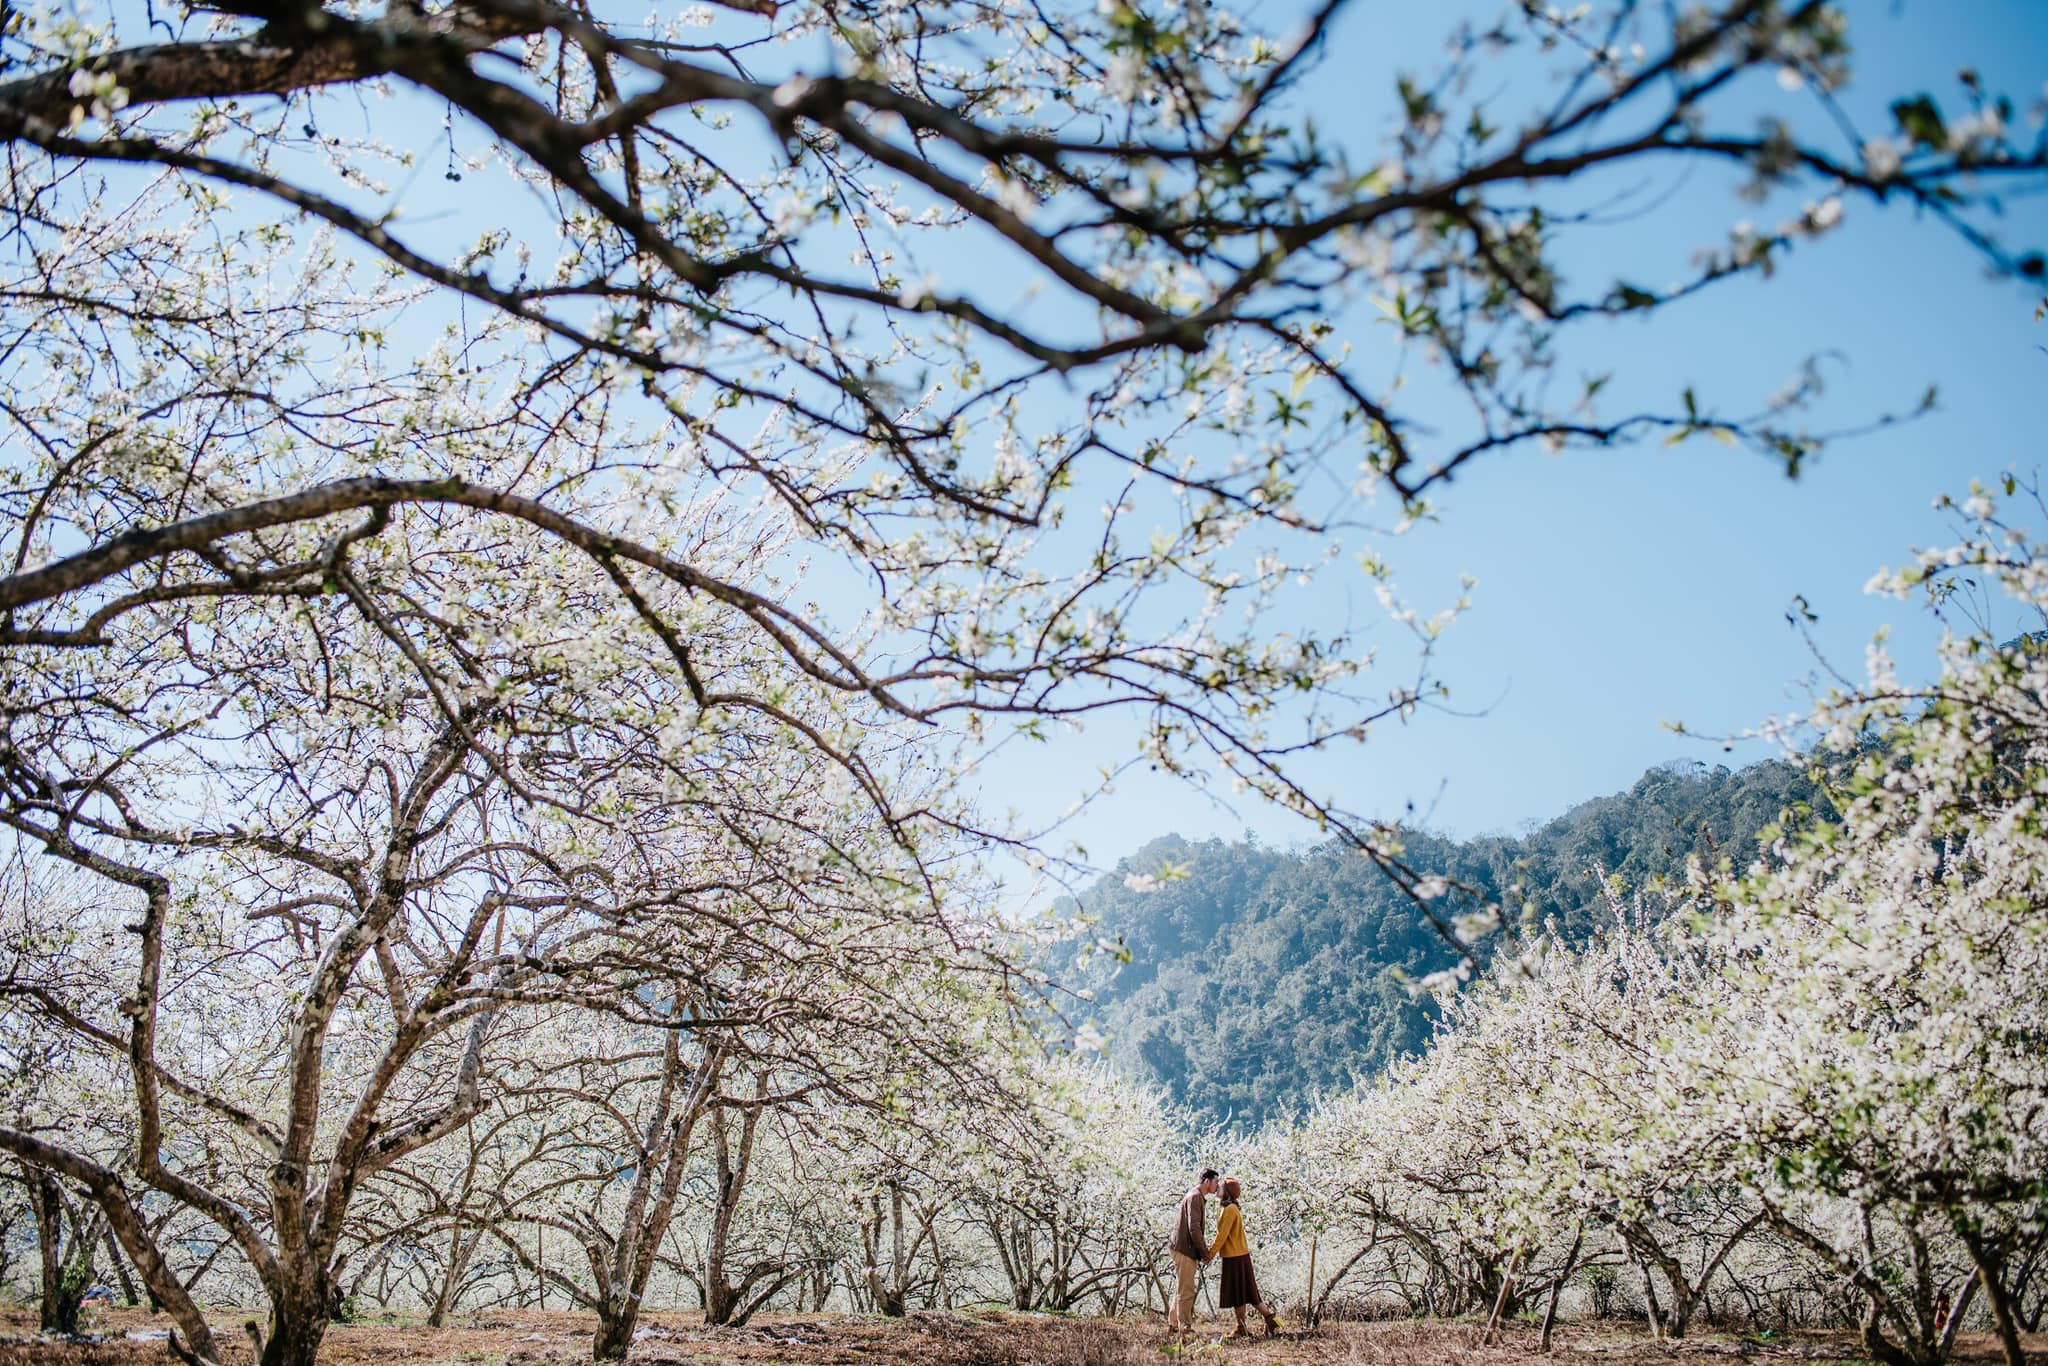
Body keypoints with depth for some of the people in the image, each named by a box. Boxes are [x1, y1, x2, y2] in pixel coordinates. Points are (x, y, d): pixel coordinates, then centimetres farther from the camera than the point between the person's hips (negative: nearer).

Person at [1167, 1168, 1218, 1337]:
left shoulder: (1200, 1198, 19)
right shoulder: (1195, 1197, -15)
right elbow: (1194, 1228, -21)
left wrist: (1204, 1249, 14)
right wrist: (1205, 1252, -15)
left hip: (1185, 1249, 11)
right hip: (1185, 1249, -11)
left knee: (1181, 1289, 16)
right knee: (1186, 1291, -7)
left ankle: (1173, 1324, 23)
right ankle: (1185, 1327, -4)